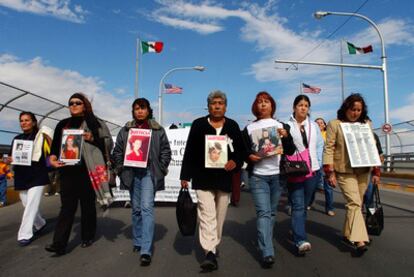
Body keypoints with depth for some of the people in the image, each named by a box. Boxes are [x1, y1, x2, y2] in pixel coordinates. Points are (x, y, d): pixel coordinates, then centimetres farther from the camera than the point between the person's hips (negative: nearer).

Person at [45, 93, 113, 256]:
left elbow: (108, 143, 0)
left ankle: (87, 237, 23)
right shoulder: (63, 124, 16)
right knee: (67, 206, -2)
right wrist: (52, 156, -4)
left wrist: (92, 138, -15)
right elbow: (55, 144, 15)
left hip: (87, 170, -2)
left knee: (87, 204, 8)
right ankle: (59, 244, -2)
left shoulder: (94, 123, 5)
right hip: (68, 170, 3)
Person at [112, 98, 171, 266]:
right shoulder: (125, 130, 11)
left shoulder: (157, 129, 4)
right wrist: (120, 169, 5)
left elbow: (166, 150, 4)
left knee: (147, 207, -13)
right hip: (132, 173, 4)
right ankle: (137, 241, 29)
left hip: (149, 172, -3)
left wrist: (161, 169, -3)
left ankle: (146, 251, -12)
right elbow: (117, 151, 13)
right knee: (136, 208, 13)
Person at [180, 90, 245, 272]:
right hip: (203, 178, -2)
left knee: (220, 216, 13)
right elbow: (189, 152, 1)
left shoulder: (233, 126, 7)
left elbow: (241, 150, 11)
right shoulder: (198, 124, 1)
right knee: (207, 215, -10)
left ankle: (214, 246, 31)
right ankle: (210, 253, -8)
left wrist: (235, 162, -11)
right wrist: (185, 176, -2)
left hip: (225, 179, 3)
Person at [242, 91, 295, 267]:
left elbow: (291, 151, 6)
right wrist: (249, 156, -12)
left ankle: (265, 242, 29)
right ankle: (267, 253, -10)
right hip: (257, 176, -2)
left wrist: (286, 136, -11)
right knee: (263, 212, -10)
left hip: (277, 175, 2)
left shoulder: (282, 126, 10)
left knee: (272, 212, 10)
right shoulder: (249, 128, 7)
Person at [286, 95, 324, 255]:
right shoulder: (287, 126, -3)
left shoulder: (314, 126, 14)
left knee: (304, 205, 13)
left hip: (312, 171, 5)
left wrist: (318, 164, 6)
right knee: (298, 206, -9)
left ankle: (298, 233, 29)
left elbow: (320, 146, 15)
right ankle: (301, 241, -12)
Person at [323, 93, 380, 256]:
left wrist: (376, 171, 10)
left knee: (356, 204, 10)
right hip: (344, 171, -5)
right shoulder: (334, 124, -3)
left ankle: (348, 234, 25)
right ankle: (359, 241, -14)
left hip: (363, 171, 5)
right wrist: (330, 172, -13)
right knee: (354, 203, -14)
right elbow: (328, 148, -7)